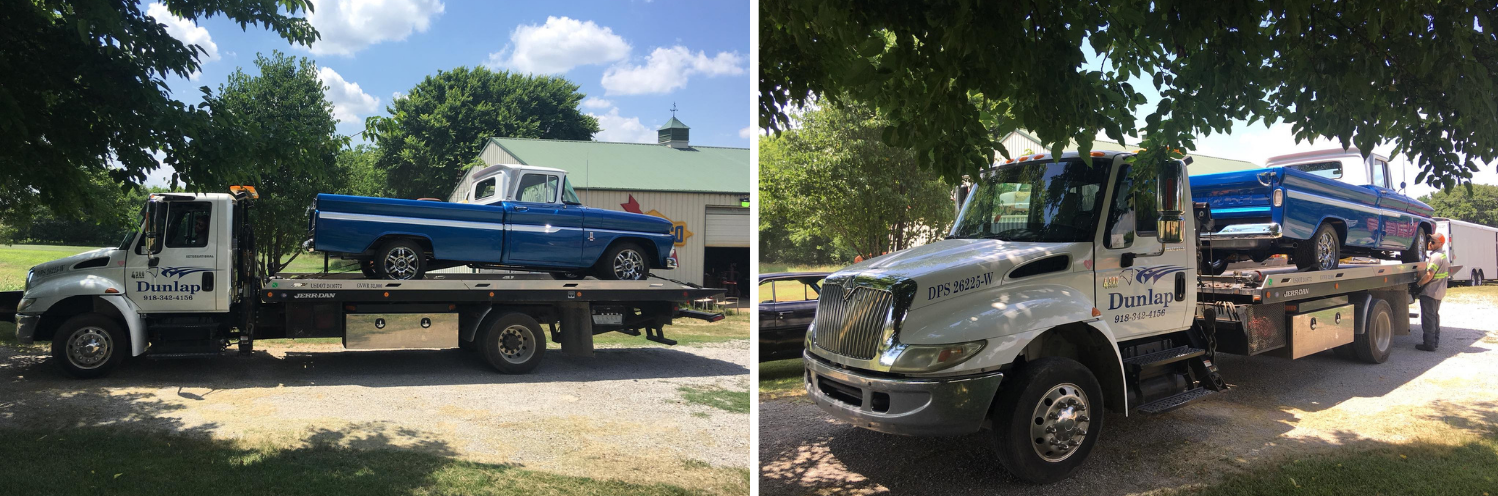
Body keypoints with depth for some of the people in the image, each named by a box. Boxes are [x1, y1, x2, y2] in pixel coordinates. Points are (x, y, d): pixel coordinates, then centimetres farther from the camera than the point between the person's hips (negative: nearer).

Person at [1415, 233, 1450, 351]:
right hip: (1439, 292, 10)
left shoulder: (1436, 257, -19)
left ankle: (1429, 344, -5)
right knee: (1435, 316, 18)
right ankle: (1435, 341, 25)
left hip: (1429, 292, -10)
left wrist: (1418, 284, -10)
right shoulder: (1443, 256, 15)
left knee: (1428, 318, -6)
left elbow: (1429, 276, -24)